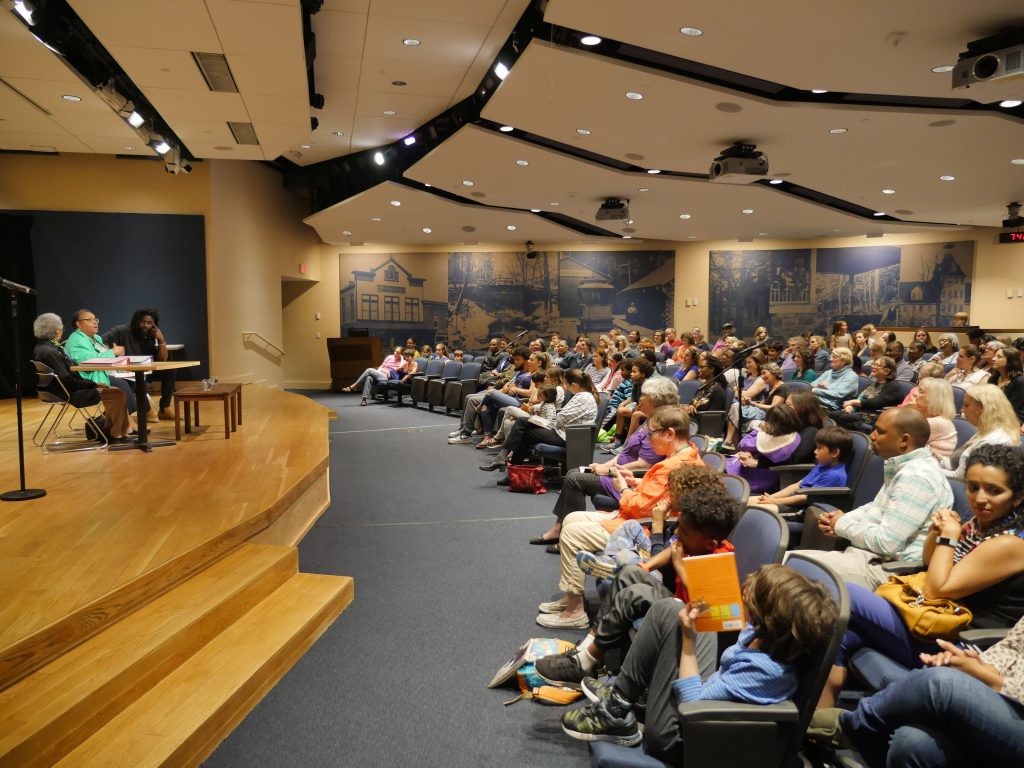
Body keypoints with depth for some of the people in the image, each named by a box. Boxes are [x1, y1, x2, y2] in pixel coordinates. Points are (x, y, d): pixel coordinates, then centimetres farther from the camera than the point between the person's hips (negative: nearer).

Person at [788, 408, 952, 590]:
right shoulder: (902, 467, 13)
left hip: (889, 569, -10)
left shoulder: (916, 477, -19)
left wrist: (843, 526, -6)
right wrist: (840, 520, 7)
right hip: (873, 556, 10)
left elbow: (886, 542, -23)